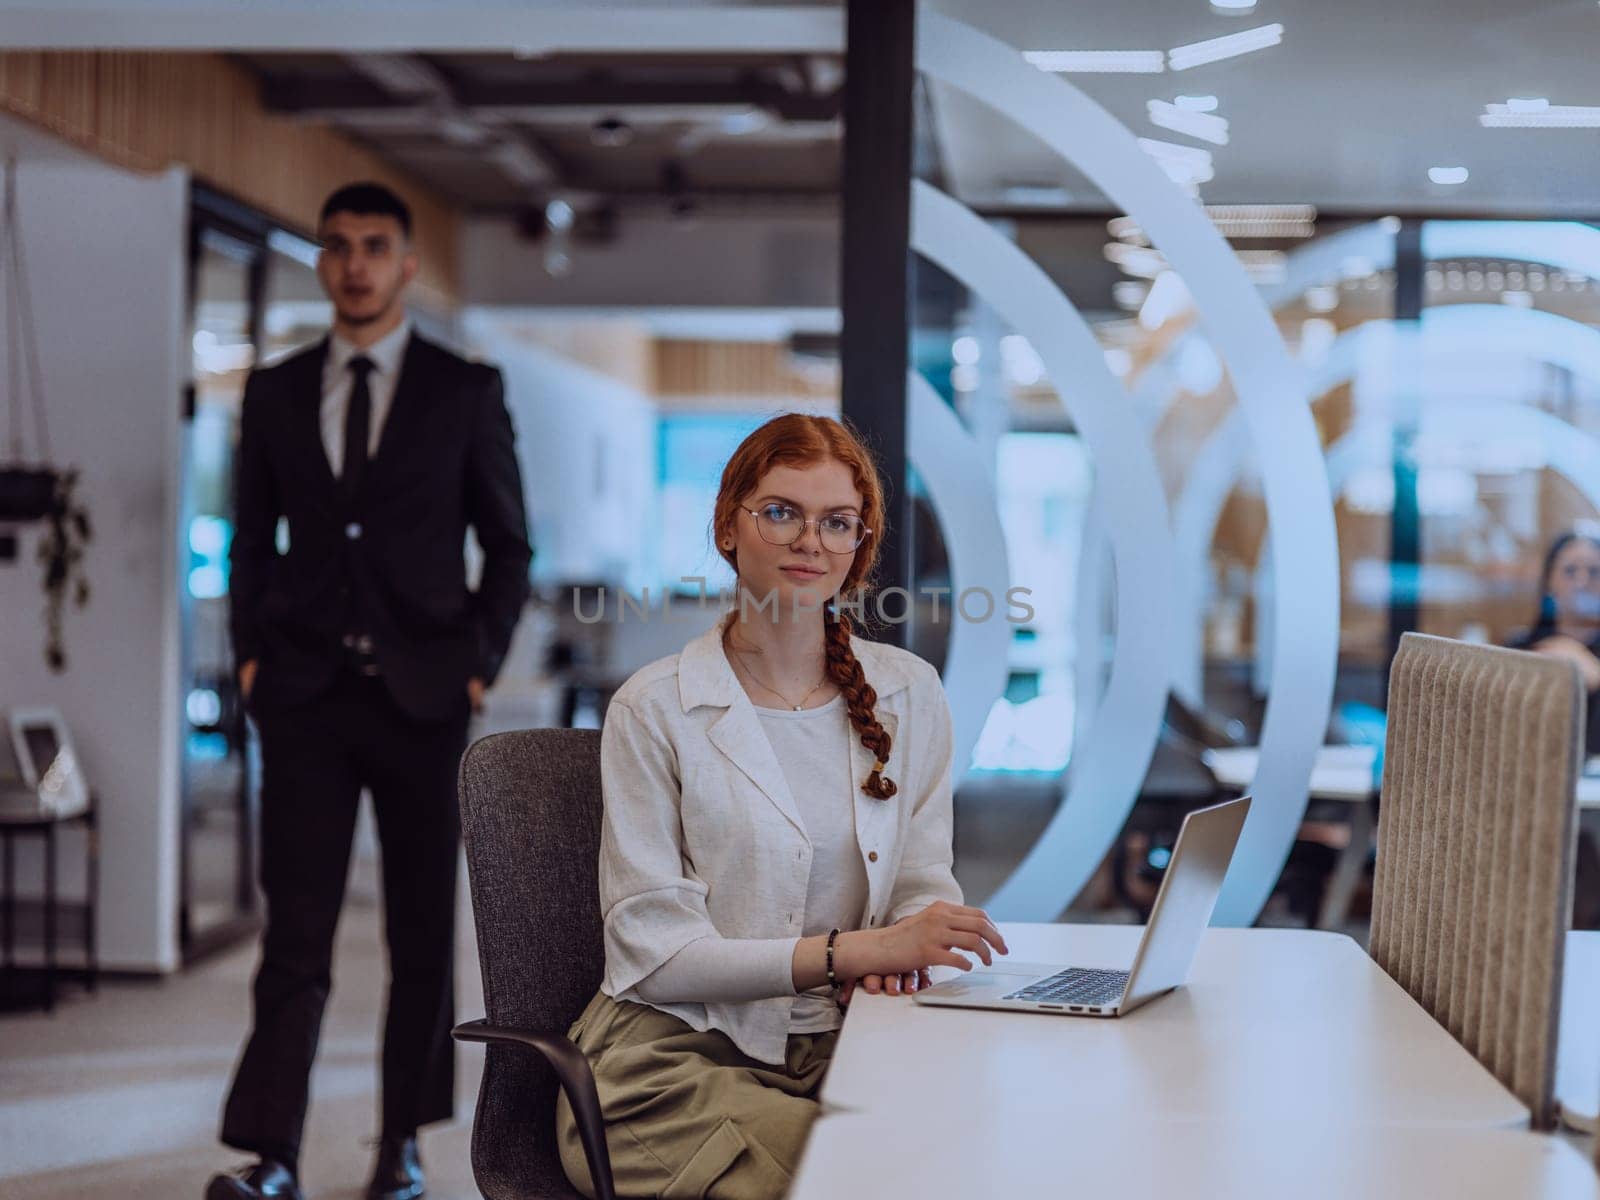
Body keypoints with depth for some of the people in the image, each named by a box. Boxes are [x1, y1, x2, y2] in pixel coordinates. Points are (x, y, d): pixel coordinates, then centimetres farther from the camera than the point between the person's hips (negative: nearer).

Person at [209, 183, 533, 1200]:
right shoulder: (275, 392, 10)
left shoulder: (467, 390, 4)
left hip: (421, 694, -1)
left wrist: (481, 663, -3)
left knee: (423, 927, 6)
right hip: (307, 695, 1)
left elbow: (508, 545, 6)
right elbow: (253, 539, 16)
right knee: (297, 924, -5)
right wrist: (252, 652, 4)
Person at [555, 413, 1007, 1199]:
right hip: (676, 1055, -4)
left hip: (837, 1048, 4)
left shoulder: (909, 694, 10)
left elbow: (925, 885, 13)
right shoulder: (654, 711, -3)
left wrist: (895, 952, -12)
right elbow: (653, 950, -9)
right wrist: (852, 950, -20)